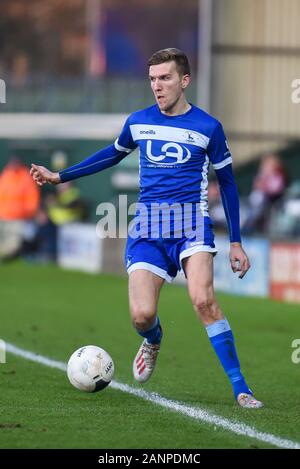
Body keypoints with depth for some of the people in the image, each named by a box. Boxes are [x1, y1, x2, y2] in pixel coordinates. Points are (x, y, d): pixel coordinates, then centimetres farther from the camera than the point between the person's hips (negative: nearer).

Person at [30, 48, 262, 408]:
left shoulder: (208, 128, 0)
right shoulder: (138, 122, 8)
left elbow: (227, 182, 10)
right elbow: (113, 154, 28)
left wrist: (235, 243, 10)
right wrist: (59, 176, 27)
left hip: (191, 222, -3)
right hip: (147, 228, 3)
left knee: (202, 300, -27)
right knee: (141, 316, -14)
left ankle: (240, 388, -20)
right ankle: (153, 341, 27)